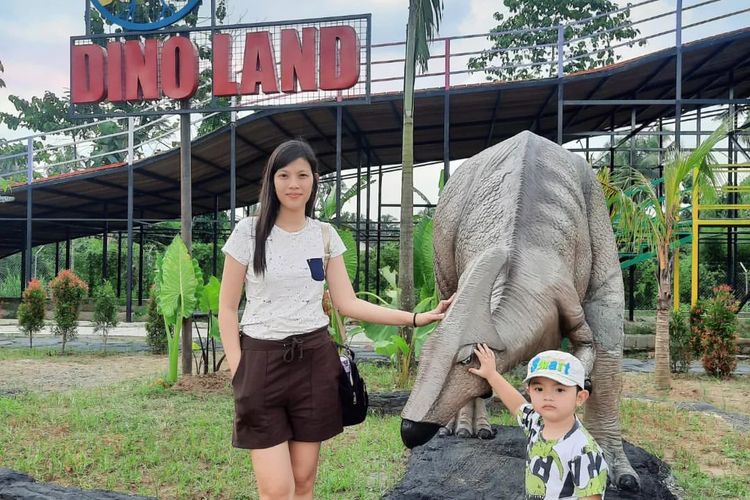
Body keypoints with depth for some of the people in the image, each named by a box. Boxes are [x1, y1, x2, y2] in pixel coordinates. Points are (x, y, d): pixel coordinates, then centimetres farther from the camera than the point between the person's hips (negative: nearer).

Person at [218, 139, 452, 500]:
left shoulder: (326, 235, 6)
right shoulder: (249, 232, -4)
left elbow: (347, 303, 3)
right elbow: (227, 308, 0)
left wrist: (415, 318, -5)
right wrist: (237, 370, -8)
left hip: (315, 361, 3)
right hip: (262, 361, -3)